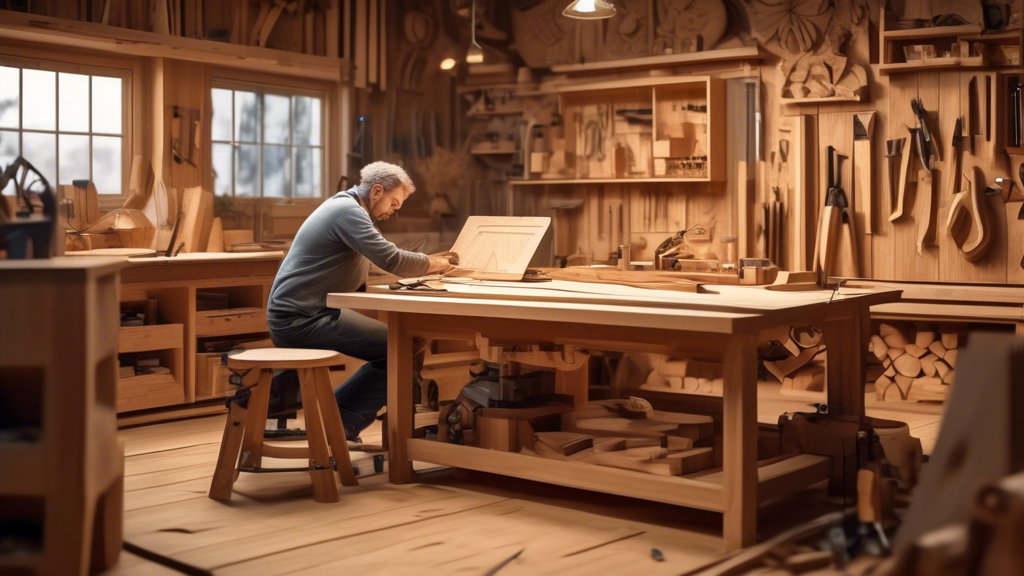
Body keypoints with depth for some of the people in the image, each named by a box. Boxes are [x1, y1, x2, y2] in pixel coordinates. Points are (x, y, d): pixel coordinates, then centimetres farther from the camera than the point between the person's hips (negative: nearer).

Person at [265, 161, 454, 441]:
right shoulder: (348, 211, -14)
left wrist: (426, 265, 6)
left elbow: (380, 260, 19)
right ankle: (342, 424, -2)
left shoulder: (345, 206, 19)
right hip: (303, 320, -11)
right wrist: (430, 264, -5)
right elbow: (391, 260, -22)